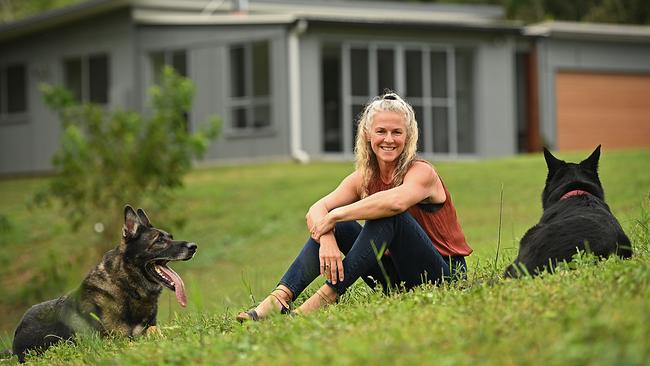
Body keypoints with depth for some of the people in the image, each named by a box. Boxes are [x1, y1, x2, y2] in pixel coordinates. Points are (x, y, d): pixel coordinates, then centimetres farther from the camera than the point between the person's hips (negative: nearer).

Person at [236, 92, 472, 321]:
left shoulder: (422, 173, -14)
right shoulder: (363, 179, 4)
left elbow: (395, 201, -38)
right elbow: (316, 211, -10)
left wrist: (335, 215, -30)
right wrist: (327, 239, -33)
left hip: (444, 276, -6)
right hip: (396, 282, 6)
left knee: (387, 215, -29)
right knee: (336, 227, -10)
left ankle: (328, 295, -33)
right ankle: (280, 298, -24)